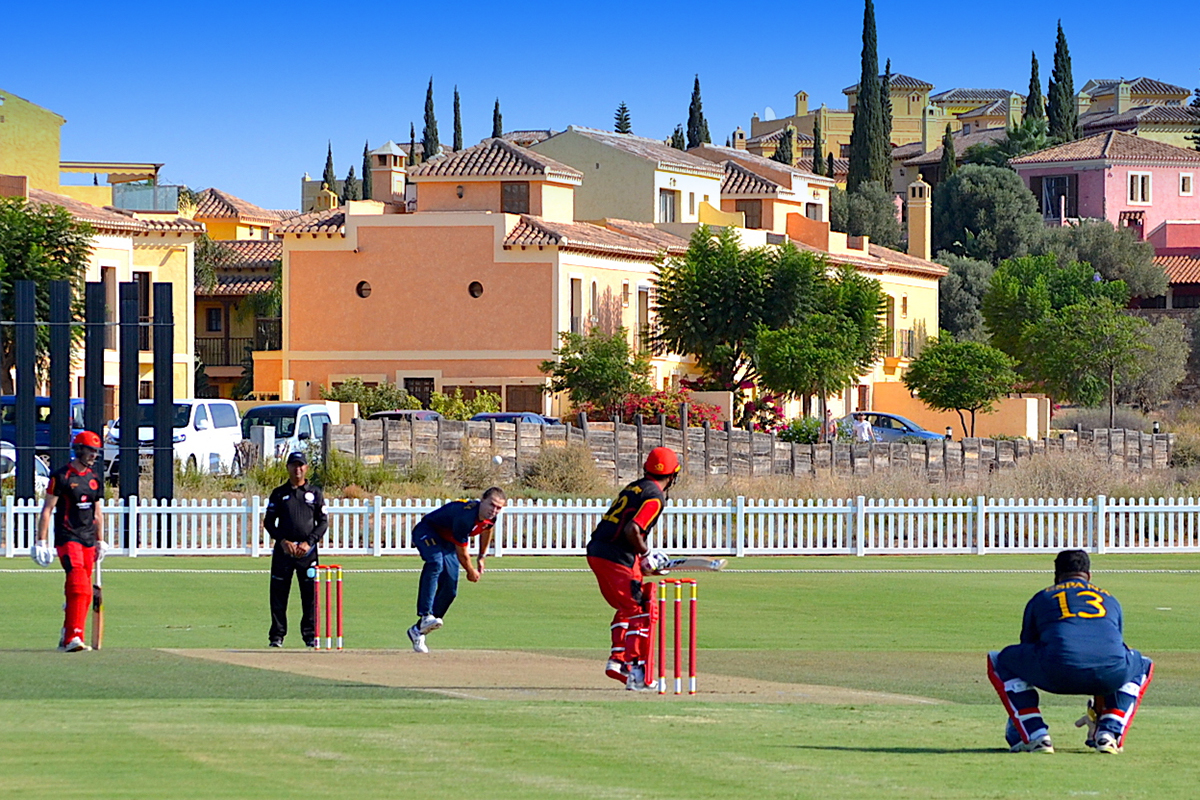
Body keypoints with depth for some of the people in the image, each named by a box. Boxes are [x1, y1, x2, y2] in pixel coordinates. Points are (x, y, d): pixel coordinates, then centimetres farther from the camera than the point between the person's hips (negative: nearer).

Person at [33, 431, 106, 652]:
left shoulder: (95, 479, 15)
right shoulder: (61, 476, -4)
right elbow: (47, 510, -5)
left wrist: (100, 542, 21)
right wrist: (41, 541, -9)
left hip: (88, 541, 7)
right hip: (67, 538, -7)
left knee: (84, 592, 6)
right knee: (78, 584, -21)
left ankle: (68, 638, 15)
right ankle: (73, 637, -27)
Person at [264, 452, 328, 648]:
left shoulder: (315, 493, 10)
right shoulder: (279, 493, 10)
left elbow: (323, 522, 7)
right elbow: (269, 521, 8)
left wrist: (309, 542, -7)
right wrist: (282, 541, -8)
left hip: (307, 550, 0)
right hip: (283, 549, 0)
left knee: (310, 594, -2)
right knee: (279, 593, -1)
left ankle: (310, 635, 4)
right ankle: (277, 635, 3)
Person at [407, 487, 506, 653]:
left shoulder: (491, 517, -13)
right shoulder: (465, 517, -37)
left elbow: (486, 529, 15)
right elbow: (462, 554, -24)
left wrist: (482, 558, 24)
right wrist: (471, 572, -7)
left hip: (447, 542, 8)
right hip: (427, 531, -8)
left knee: (449, 590, 0)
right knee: (436, 563, -39)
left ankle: (418, 630, 13)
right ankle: (426, 616, -46)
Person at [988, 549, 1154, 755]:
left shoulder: (1041, 599, 30)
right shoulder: (1109, 599, 35)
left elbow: (1026, 659, 37)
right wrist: (1098, 711, 59)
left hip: (1058, 675, -2)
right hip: (1111, 674, 2)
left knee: (999, 662, 25)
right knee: (1143, 666, 38)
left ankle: (1035, 736, 11)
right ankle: (1108, 733, 17)